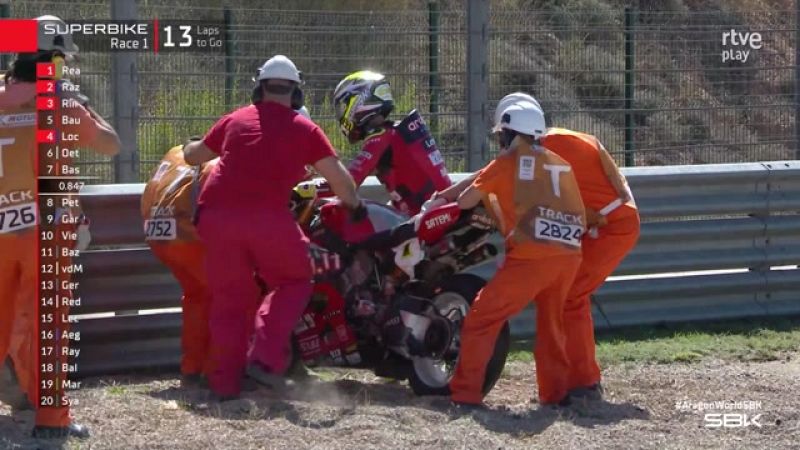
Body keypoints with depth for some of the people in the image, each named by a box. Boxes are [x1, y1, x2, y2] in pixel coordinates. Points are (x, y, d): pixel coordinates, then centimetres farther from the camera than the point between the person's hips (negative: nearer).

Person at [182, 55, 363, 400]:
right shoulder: (304, 129, 11)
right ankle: (267, 355, -1)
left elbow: (193, 155, 33)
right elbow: (338, 177, 8)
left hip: (217, 214, 3)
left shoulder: (235, 121, 19)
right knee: (294, 282, 17)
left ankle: (225, 381, 9)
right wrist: (354, 205, 27)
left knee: (229, 297, 13)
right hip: (268, 217, -3)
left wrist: (190, 149, 56)